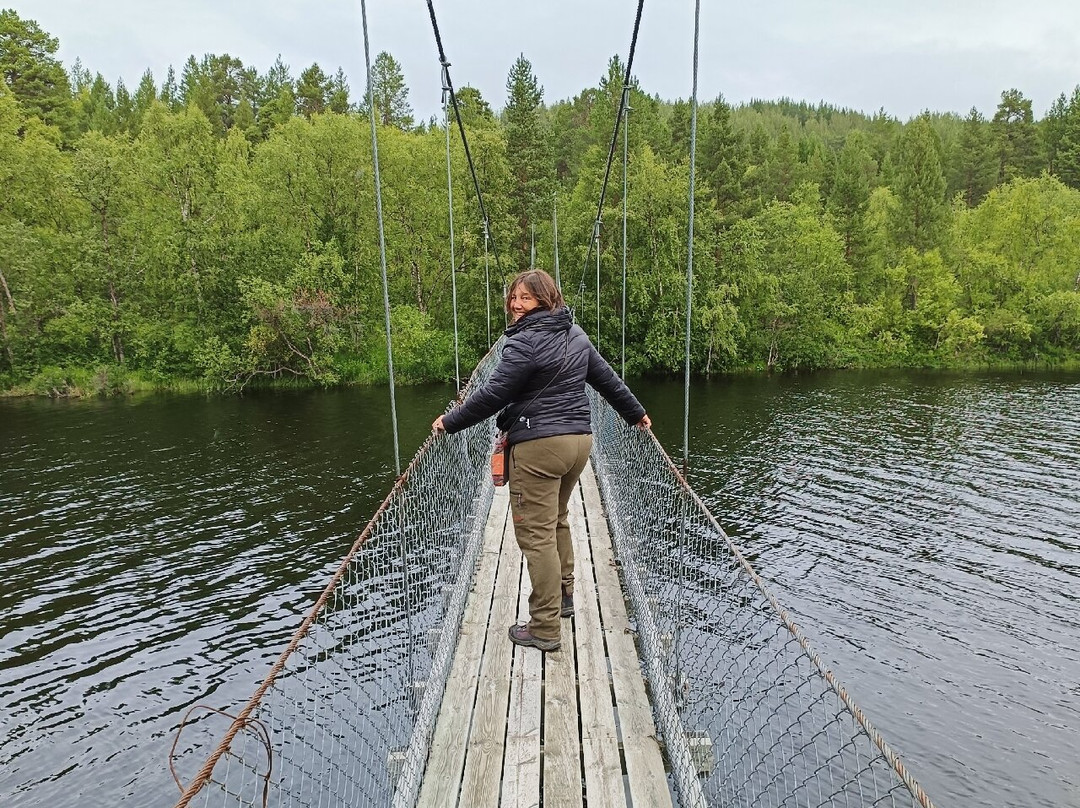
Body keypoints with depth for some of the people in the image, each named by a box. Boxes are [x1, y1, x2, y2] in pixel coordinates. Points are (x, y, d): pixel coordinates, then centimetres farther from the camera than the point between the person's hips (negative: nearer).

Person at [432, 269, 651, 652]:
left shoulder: (524, 343, -14)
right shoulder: (576, 334, 12)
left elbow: (491, 395, -14)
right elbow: (608, 378, 18)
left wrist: (450, 422, -2)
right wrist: (636, 413, 30)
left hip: (539, 447, -9)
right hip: (579, 439, 9)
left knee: (536, 534, -2)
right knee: (557, 520, 25)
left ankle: (545, 630, 4)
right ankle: (563, 596, 39)